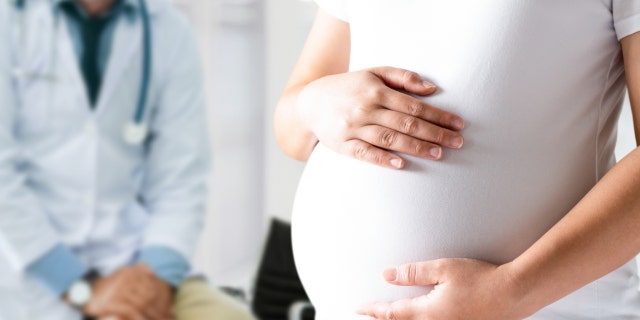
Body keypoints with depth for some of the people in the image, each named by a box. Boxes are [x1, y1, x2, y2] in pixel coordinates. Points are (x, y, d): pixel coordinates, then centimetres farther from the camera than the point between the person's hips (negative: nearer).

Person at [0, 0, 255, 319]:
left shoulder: (170, 31, 2)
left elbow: (181, 176, 2)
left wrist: (159, 271, -14)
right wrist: (80, 288, -15)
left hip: (130, 264, 3)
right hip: (34, 274, -2)